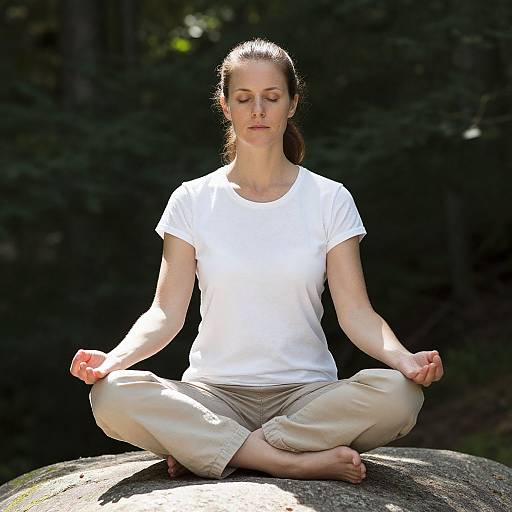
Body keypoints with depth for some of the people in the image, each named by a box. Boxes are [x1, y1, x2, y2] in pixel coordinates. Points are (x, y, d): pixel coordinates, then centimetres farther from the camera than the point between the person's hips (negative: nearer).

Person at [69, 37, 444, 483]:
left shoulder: (329, 200, 4)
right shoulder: (192, 201, 5)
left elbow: (356, 313, -2)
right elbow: (167, 313, 0)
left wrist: (403, 358, -22)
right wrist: (115, 358, -20)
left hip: (306, 395, 0)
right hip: (214, 394, 0)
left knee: (397, 395, -31)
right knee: (112, 395, -30)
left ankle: (203, 450, -21)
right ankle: (298, 461, -28)